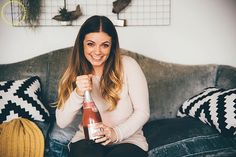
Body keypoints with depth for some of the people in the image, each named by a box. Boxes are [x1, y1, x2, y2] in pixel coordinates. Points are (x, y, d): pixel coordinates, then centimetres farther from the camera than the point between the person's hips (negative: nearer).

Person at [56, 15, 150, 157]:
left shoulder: (128, 65, -7)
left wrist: (117, 133, -19)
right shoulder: (75, 72, 2)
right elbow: (62, 122, -6)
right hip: (87, 141, 1)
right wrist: (78, 94, -22)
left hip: (128, 140, 0)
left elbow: (143, 112, -5)